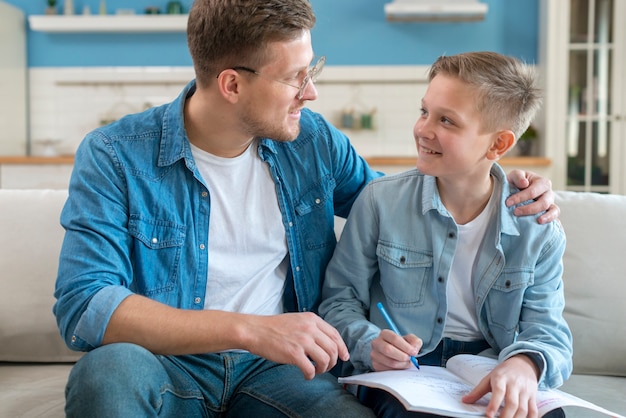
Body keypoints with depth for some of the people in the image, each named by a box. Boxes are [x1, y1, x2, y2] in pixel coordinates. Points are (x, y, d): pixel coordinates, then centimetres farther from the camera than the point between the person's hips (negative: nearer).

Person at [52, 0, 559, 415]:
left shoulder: (314, 140, 2)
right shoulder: (115, 156, -11)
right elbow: (82, 306, -21)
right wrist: (248, 329, -31)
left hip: (276, 366, 3)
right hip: (171, 366, -2)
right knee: (111, 368, -35)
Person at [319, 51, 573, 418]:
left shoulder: (538, 229, -1)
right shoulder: (380, 201, -2)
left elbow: (547, 329, -3)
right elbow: (340, 298, 3)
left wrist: (525, 363, -27)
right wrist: (369, 343, -18)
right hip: (398, 374, -1)